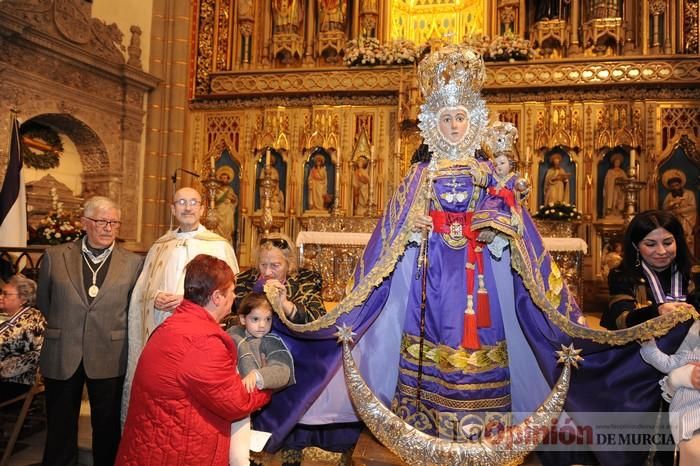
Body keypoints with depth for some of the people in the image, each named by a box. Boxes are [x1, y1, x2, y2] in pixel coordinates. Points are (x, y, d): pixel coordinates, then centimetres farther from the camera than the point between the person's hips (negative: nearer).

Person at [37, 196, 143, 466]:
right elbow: (42, 303, 12)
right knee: (60, 426, 15)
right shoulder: (54, 257, 0)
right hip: (61, 357, 1)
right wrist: (61, 330, 13)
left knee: (107, 426, 12)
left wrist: (112, 332, 3)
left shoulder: (133, 263, -2)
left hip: (109, 359, -1)